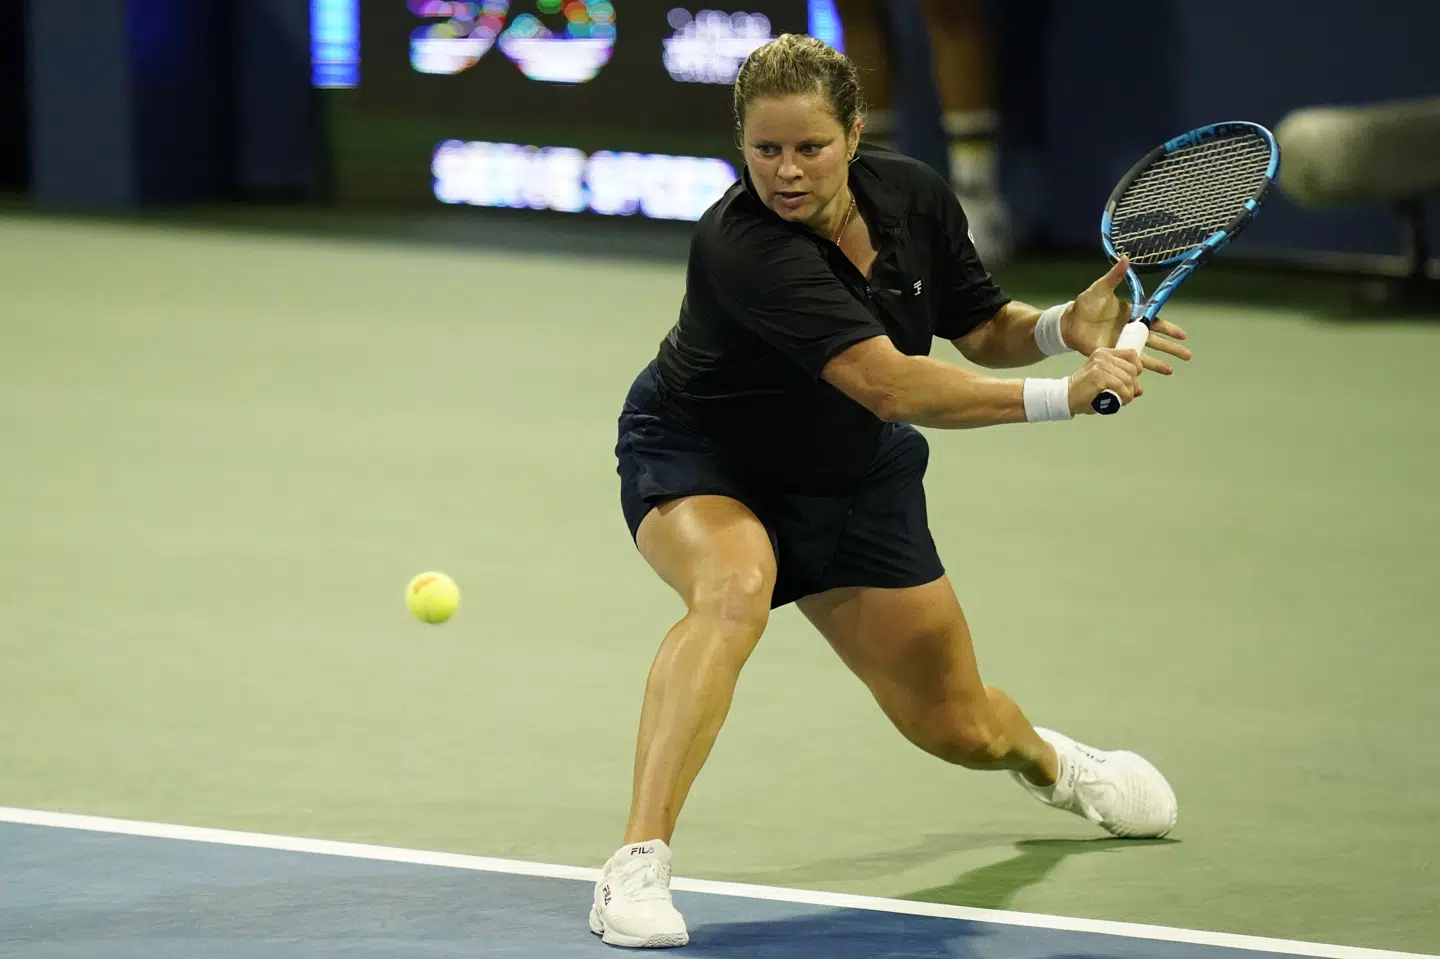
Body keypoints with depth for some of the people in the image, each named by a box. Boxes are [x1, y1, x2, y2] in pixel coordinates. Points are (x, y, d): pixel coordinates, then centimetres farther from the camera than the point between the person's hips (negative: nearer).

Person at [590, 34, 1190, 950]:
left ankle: (1049, 760, 53)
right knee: (735, 589, -41)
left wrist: (1063, 326, -21)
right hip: (701, 459, -5)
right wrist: (1067, 395, -43)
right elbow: (892, 386, -43)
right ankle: (638, 864, -40)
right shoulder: (742, 247, -37)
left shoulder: (914, 196, -17)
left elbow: (982, 328, 0)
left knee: (960, 728, 14)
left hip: (852, 473, 5)